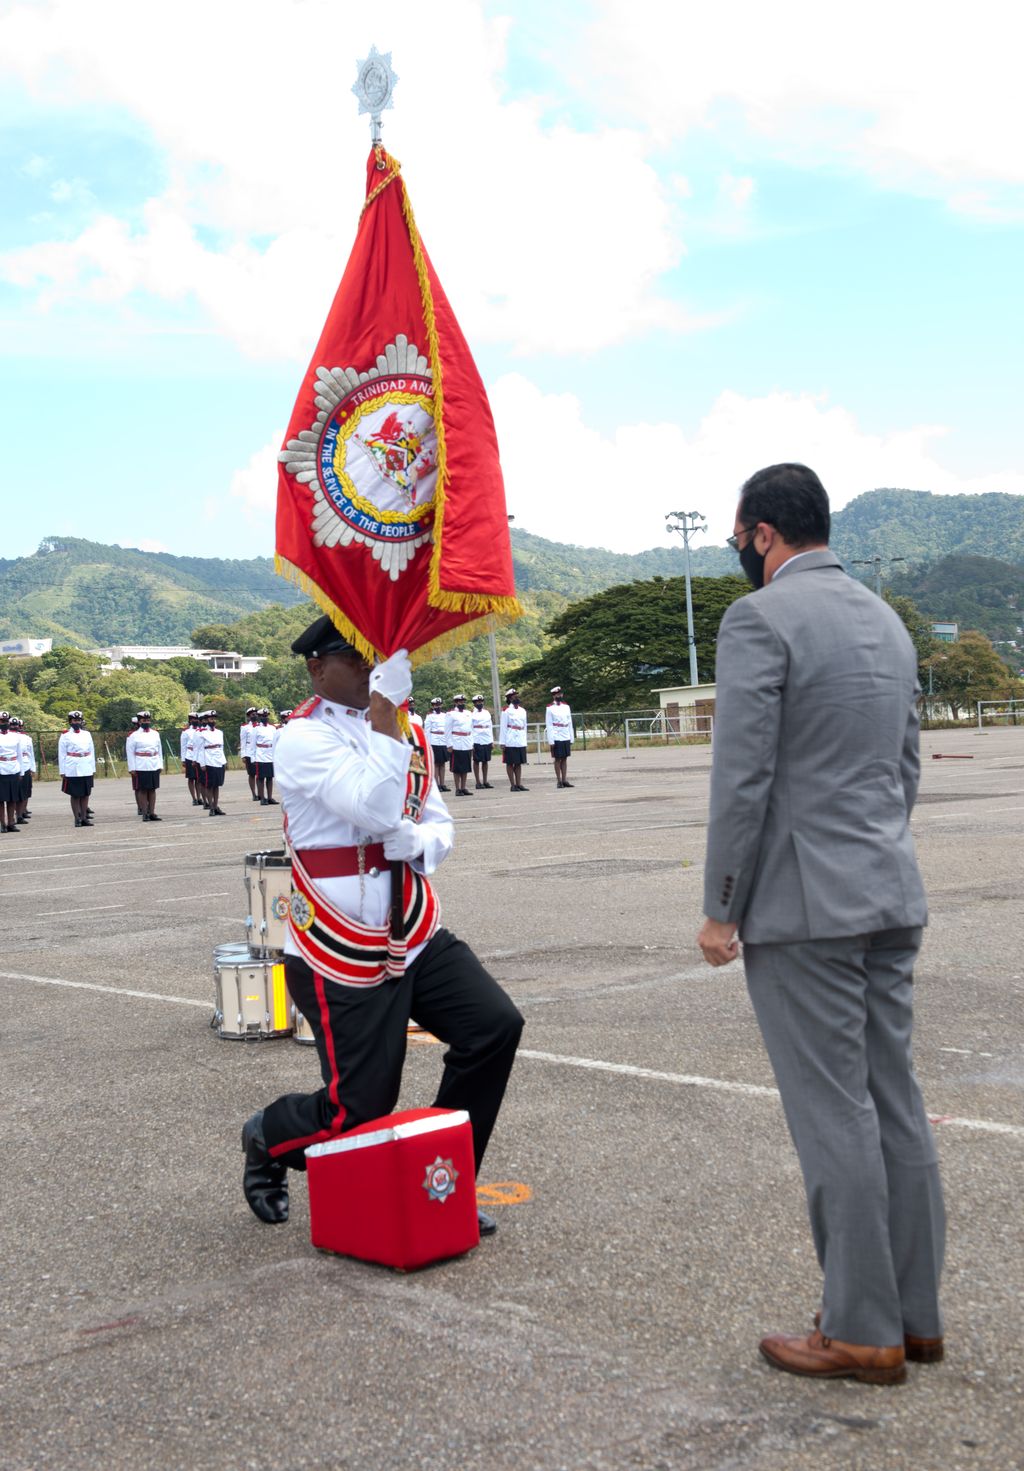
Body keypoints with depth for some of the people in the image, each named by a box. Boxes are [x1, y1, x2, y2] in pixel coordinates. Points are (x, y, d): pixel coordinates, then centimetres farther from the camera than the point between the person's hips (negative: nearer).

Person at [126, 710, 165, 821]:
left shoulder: (155, 734, 10)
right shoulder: (134, 735, -3)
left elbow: (159, 750, 15)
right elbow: (129, 752, -4)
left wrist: (160, 765, 10)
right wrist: (132, 768, -9)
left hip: (154, 766, 4)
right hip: (141, 767, -4)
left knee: (153, 789, 6)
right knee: (143, 790, 0)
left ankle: (152, 813, 10)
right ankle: (145, 814, 5)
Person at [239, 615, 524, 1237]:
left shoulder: (405, 732, 12)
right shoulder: (304, 738, -12)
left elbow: (441, 824, 16)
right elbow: (375, 810, -26)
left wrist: (420, 843, -9)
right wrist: (385, 705, -27)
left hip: (418, 936, 7)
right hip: (342, 954, -7)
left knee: (496, 1026, -10)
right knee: (361, 1110, -4)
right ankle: (267, 1138, 32)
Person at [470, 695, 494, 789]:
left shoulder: (487, 713, 13)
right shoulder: (471, 714, -3)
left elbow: (490, 727, 16)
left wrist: (492, 741, 11)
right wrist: (471, 743, -12)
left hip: (487, 741, 5)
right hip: (477, 741, -5)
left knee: (486, 761, 7)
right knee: (476, 761, 0)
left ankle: (485, 781, 13)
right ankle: (478, 782, 3)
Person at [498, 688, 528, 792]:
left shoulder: (522, 710, 13)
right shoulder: (506, 710, -4)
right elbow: (503, 727, -6)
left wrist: (524, 740, 13)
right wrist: (502, 743, -10)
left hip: (521, 742, 6)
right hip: (510, 742, -5)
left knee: (519, 763, 8)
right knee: (510, 763, 0)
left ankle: (519, 784, 12)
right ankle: (512, 785, 4)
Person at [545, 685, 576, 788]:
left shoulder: (566, 706, 10)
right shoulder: (550, 708, -4)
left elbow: (570, 723, 14)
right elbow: (548, 725, -6)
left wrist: (571, 738, 10)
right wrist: (551, 741, -12)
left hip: (566, 737, 5)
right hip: (556, 738, -5)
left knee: (565, 759, 6)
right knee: (557, 759, -1)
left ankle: (564, 780, 10)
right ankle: (559, 781, 3)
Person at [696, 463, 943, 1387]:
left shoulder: (759, 618, -11)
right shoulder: (885, 619, 15)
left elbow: (742, 779, -15)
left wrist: (720, 911, -8)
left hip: (803, 904, -8)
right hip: (891, 895, 8)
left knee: (834, 1115, -1)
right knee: (894, 1103, 12)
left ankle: (862, 1333, 8)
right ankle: (916, 1315, 22)